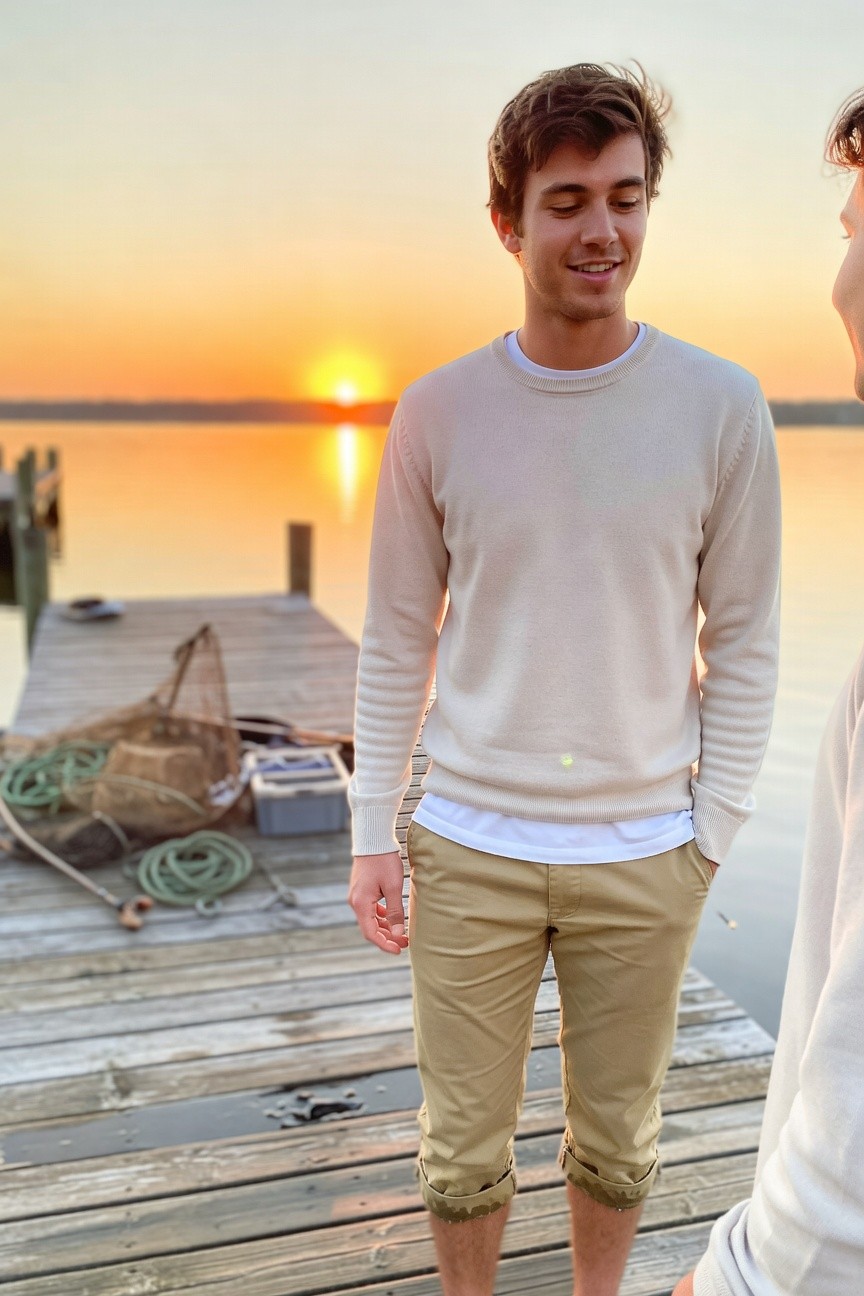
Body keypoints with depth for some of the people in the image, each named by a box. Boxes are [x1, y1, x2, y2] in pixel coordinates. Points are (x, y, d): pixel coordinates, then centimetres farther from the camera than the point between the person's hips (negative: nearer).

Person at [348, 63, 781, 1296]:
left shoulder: (721, 407, -6)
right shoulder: (437, 412, -4)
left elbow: (745, 647, -1)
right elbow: (397, 642, 1)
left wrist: (711, 836, -3)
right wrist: (373, 834, -1)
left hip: (642, 854, 0)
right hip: (470, 846, 1)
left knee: (617, 1134, 19)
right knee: (465, 1138, 16)